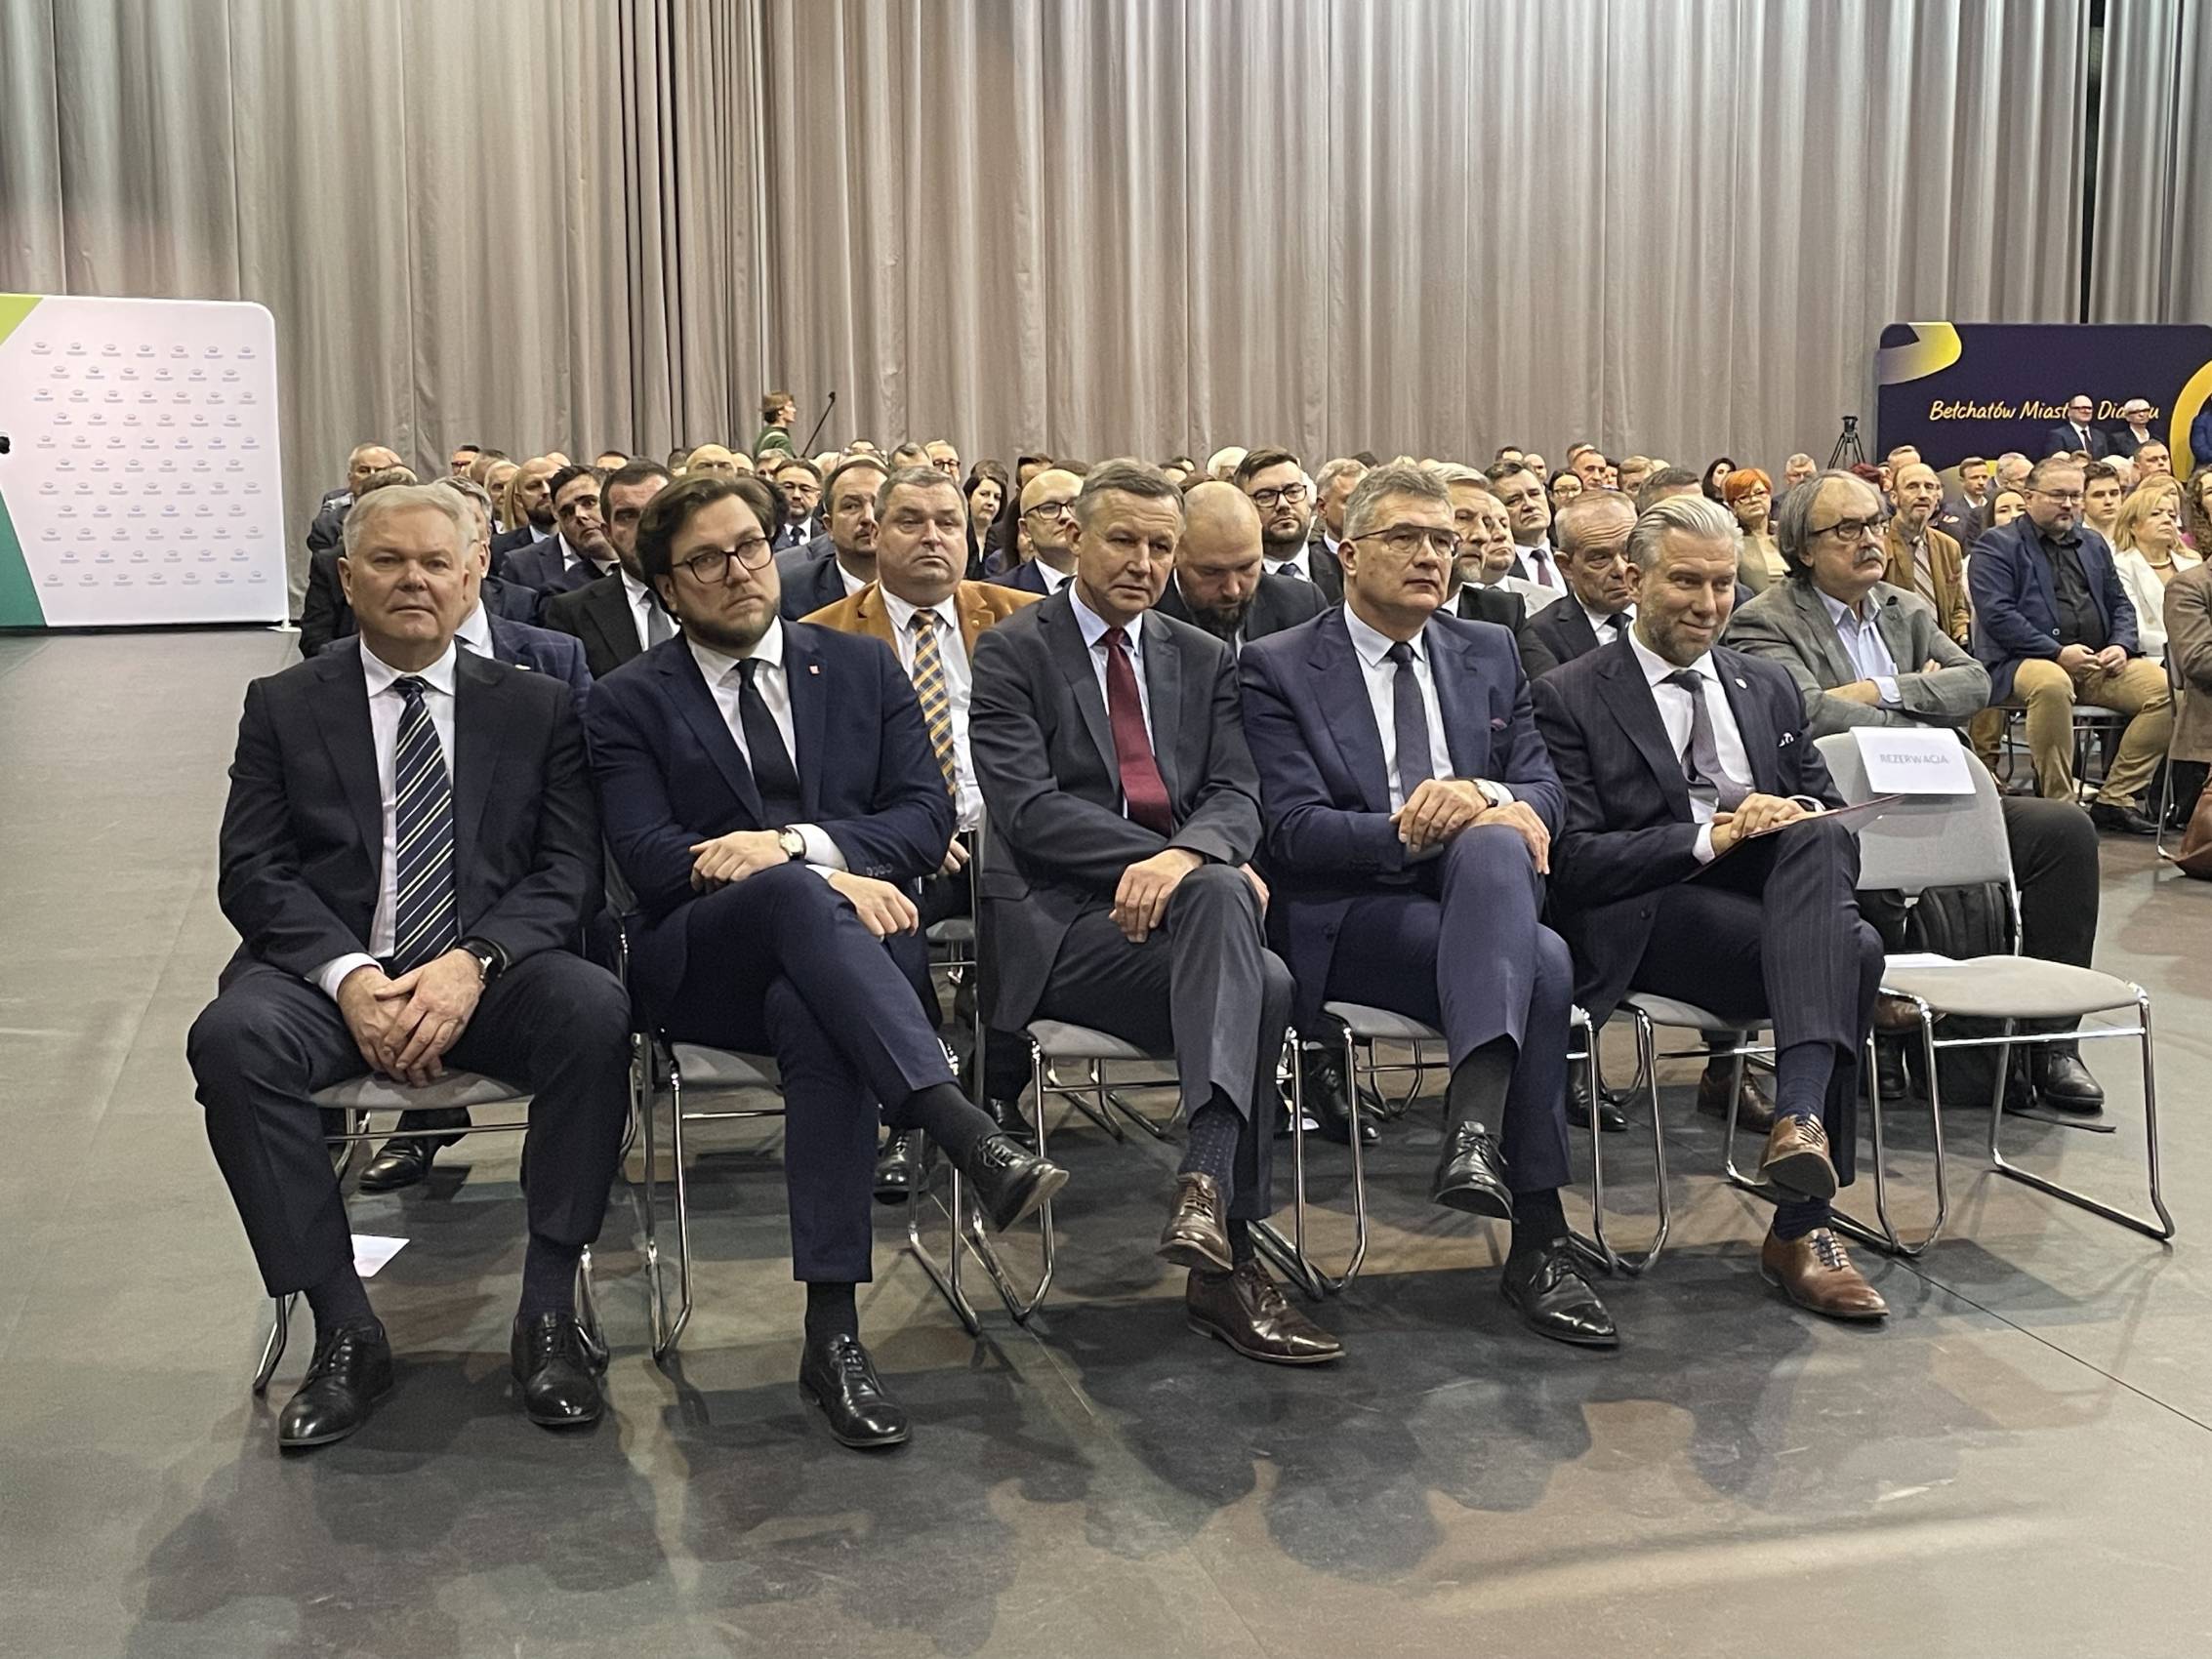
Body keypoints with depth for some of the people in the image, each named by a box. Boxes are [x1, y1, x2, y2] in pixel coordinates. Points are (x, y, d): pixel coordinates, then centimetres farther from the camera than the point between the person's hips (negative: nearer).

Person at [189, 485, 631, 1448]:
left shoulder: (534, 708, 11)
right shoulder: (284, 706, 12)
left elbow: (570, 871, 2)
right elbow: (251, 871, 2)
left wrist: (472, 962, -17)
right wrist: (346, 974, -17)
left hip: (488, 975, 0)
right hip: (329, 969, 0)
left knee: (595, 1010, -32)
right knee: (232, 1036, -32)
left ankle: (548, 1315, -20)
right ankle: (344, 1332, -20)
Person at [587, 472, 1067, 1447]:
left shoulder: (862, 669, 17)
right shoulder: (630, 704, 11)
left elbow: (926, 817, 6)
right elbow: (649, 861, -5)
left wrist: (796, 842, -13)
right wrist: (825, 874, -18)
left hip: (827, 957, 1)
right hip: (703, 965, -1)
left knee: (812, 1017, -37)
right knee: (796, 892, -37)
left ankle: (833, 1335, -37)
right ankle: (970, 1140, -49)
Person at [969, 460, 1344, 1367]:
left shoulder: (1204, 660, 19)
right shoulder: (1013, 652, 4)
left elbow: (1236, 795, 6)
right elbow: (1026, 805, -10)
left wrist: (1186, 857, -20)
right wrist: (1185, 861, -20)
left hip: (1186, 897, 4)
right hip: (1062, 919, -4)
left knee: (1220, 894, -33)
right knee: (1261, 985, -30)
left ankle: (1206, 1191, -38)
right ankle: (1228, 1256, -31)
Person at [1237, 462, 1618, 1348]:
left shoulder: (1490, 654, 20)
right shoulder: (1277, 668, 5)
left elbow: (1544, 790, 11)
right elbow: (1296, 830, -6)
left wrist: (1486, 797, -14)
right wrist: (1404, 833, -23)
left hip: (1486, 881, 4)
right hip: (1350, 916, -4)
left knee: (1490, 844, -35)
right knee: (1540, 964, -31)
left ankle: (1477, 1127, -47)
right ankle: (1538, 1237, -28)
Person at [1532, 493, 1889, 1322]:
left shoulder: (1768, 687, 22)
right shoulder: (1570, 697, 4)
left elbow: (1826, 807, 19)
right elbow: (1573, 859, -7)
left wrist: (1798, 821, -6)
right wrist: (1710, 837, -17)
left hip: (1772, 895, 5)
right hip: (1649, 920, -5)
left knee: (1820, 838, -30)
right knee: (1848, 950, -29)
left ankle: (1798, 1116, -38)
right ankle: (1801, 1226, -29)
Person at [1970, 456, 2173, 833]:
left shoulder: (2093, 544, 24)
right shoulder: (1998, 545, 2)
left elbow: (2120, 604, 26)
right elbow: (1997, 614, -11)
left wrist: (2121, 646, 2)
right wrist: (2058, 653, -18)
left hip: (2098, 663, 6)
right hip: (2023, 661, -6)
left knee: (2166, 686, -16)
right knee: (2052, 683, -41)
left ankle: (2115, 798, -11)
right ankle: (2058, 802, -29)